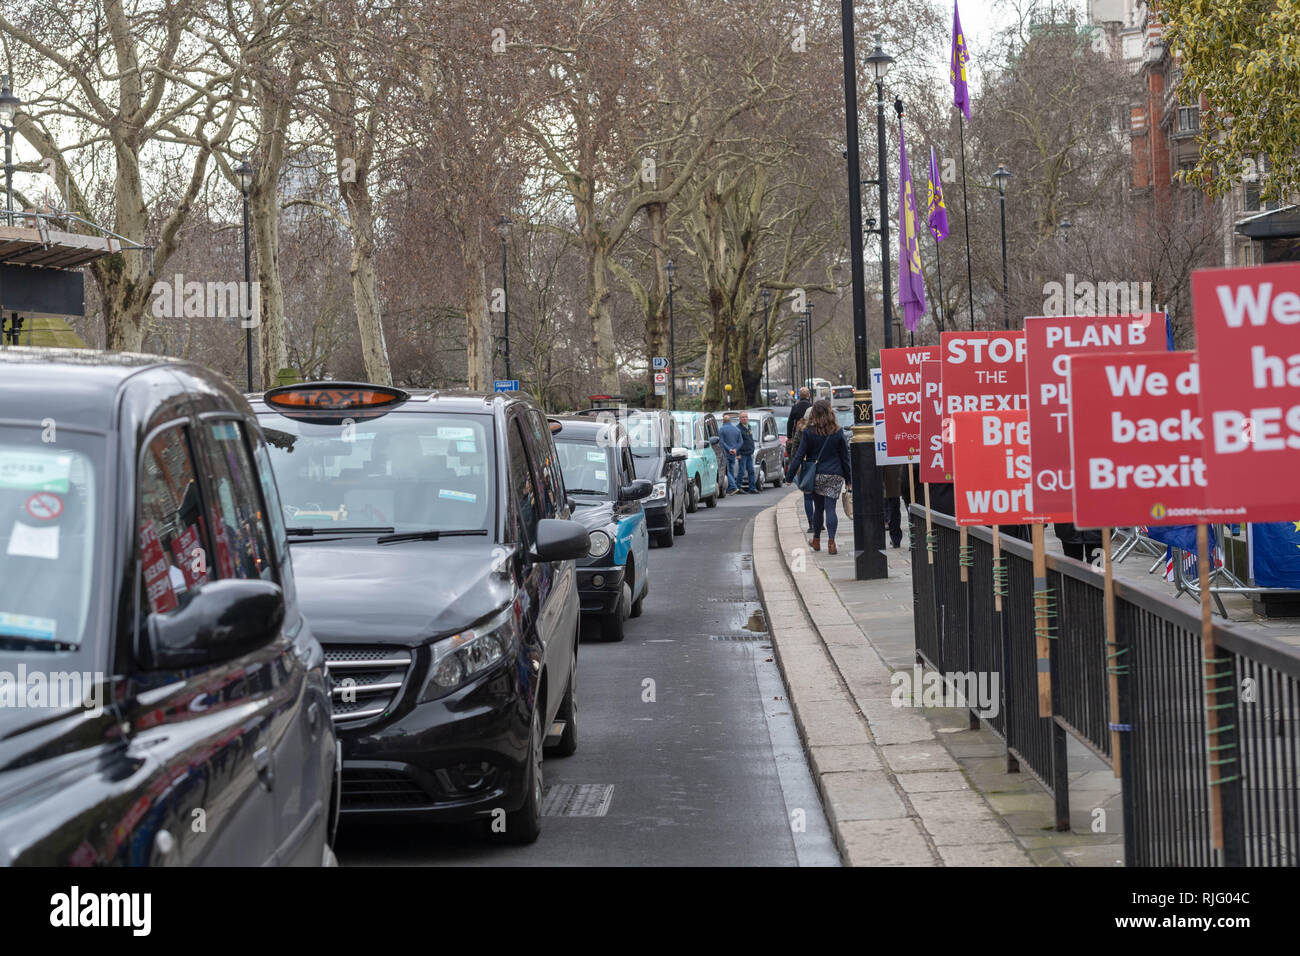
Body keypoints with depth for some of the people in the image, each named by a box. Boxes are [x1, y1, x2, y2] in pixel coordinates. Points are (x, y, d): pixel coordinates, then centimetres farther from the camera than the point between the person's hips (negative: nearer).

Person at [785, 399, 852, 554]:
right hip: (834, 476, 0)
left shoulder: (809, 432, -5)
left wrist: (790, 476, 1)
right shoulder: (837, 432, -2)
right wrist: (847, 478, 12)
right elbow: (845, 456, 3)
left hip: (816, 476, 0)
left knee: (818, 508, 14)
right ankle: (831, 542, -15)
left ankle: (816, 541, 27)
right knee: (830, 508, -3)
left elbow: (799, 455, -4)